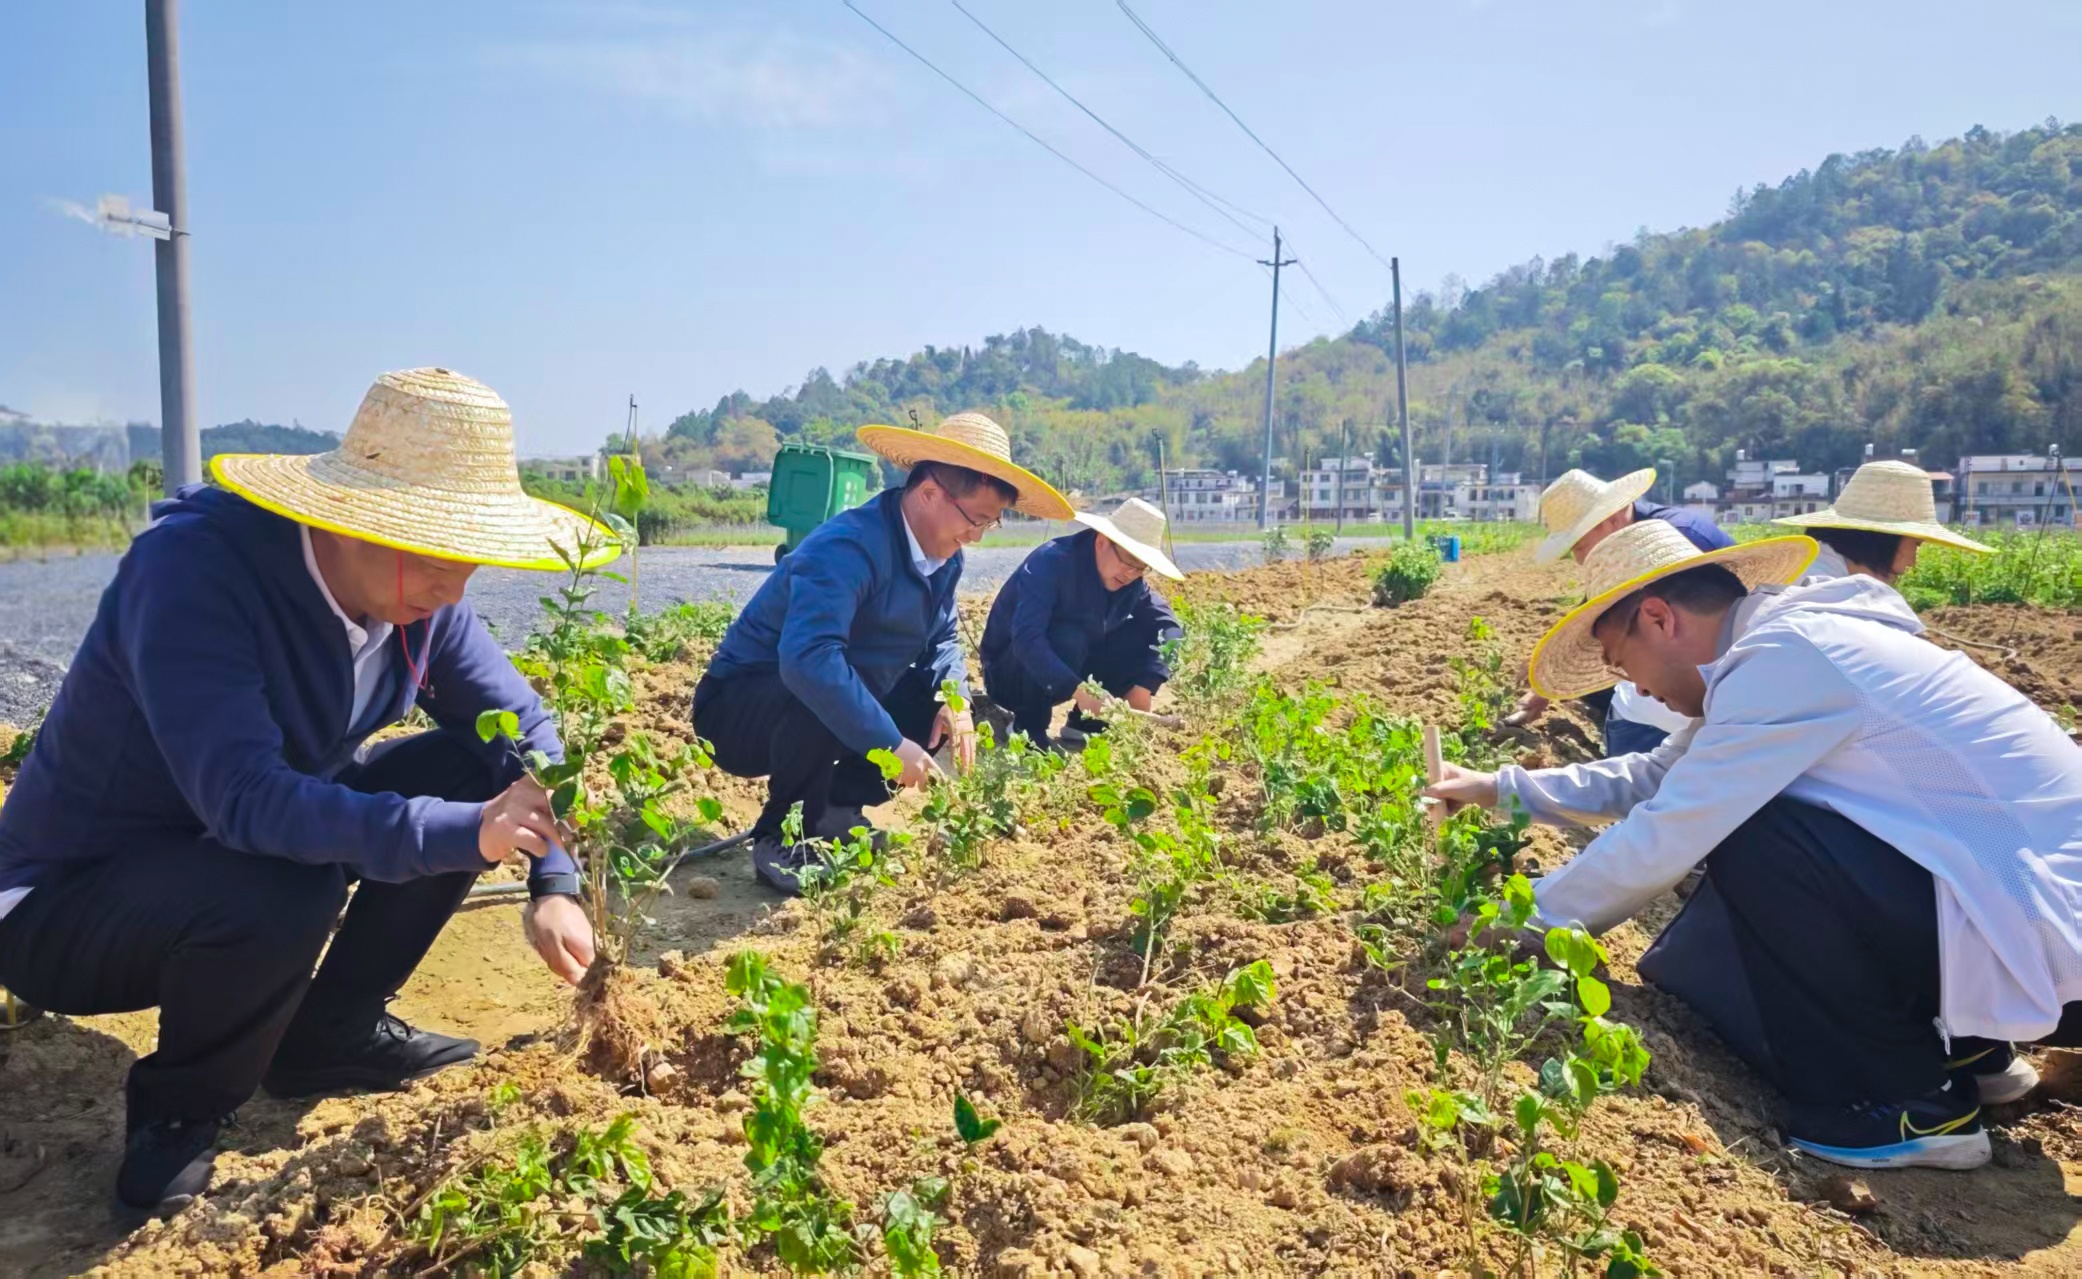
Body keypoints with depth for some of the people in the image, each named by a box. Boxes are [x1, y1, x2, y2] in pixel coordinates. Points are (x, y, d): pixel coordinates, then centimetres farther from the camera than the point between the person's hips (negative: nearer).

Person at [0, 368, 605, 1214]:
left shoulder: (415, 593, -12)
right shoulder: (190, 566, -31)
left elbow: (521, 730, -5)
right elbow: (241, 794, -40)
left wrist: (556, 884, -18)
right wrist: (460, 835, -47)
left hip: (267, 840, 7)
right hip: (71, 900, -6)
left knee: (476, 768, -8)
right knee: (277, 894, -37)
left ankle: (331, 1029, 5)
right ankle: (176, 1110, -4)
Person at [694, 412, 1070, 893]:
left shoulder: (944, 555, -3)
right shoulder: (848, 547, -31)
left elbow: (942, 639, 8)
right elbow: (808, 659, -44)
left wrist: (955, 700, -14)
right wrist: (890, 744, -40)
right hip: (741, 708, -8)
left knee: (941, 707, -3)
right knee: (818, 703, -38)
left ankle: (836, 809, 8)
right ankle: (779, 840, -13)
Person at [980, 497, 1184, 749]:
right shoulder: (1052, 562, -28)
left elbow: (1166, 624, -9)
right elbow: (1026, 637, -38)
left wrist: (1143, 687, -24)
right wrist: (1078, 689, -46)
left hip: (1074, 669, 7)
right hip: (1010, 674, -6)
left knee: (1146, 633, -9)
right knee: (1067, 640, -36)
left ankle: (1086, 723, 0)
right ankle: (1029, 726, -14)